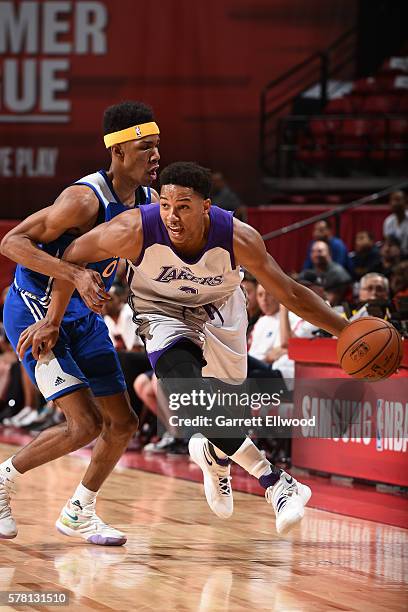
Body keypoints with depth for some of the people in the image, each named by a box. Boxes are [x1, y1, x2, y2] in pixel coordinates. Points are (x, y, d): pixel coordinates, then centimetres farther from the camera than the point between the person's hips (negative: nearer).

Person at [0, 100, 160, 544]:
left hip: (84, 315, 8)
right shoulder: (86, 199, -25)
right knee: (85, 425, -15)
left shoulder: (149, 202, 0)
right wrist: (76, 276, -39)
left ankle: (78, 512, 26)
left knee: (122, 423, 7)